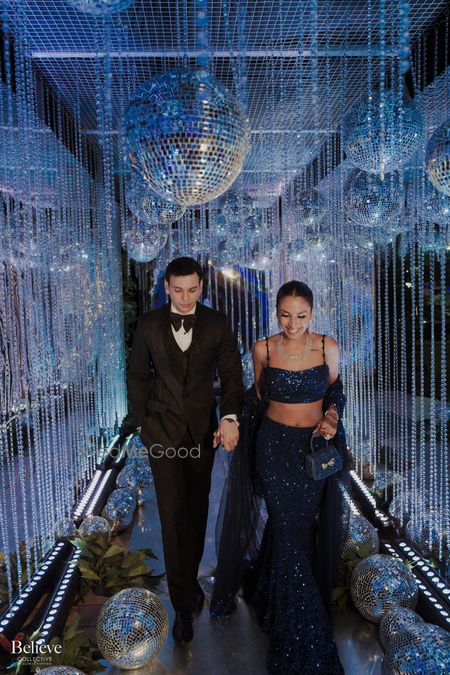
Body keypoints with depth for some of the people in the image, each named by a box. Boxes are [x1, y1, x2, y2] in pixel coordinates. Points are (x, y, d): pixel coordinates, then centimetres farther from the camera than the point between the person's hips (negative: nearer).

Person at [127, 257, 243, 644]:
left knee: (196, 511, 14)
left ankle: (190, 578, 38)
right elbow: (138, 376, 5)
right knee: (173, 515, -1)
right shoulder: (149, 324, -4)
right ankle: (183, 603, 13)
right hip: (163, 430, -1)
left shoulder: (218, 324, -5)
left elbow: (232, 375, -7)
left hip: (204, 428, 1)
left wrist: (230, 416, -23)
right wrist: (142, 422, 3)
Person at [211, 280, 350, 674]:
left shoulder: (328, 347, -7)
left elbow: (335, 391, 6)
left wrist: (332, 417, -13)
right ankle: (302, 639, 16)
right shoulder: (263, 349, -8)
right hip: (274, 446, -1)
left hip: (316, 447, 2)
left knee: (305, 527, 14)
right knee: (289, 532, -1)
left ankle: (270, 593, 45)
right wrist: (232, 425, -1)